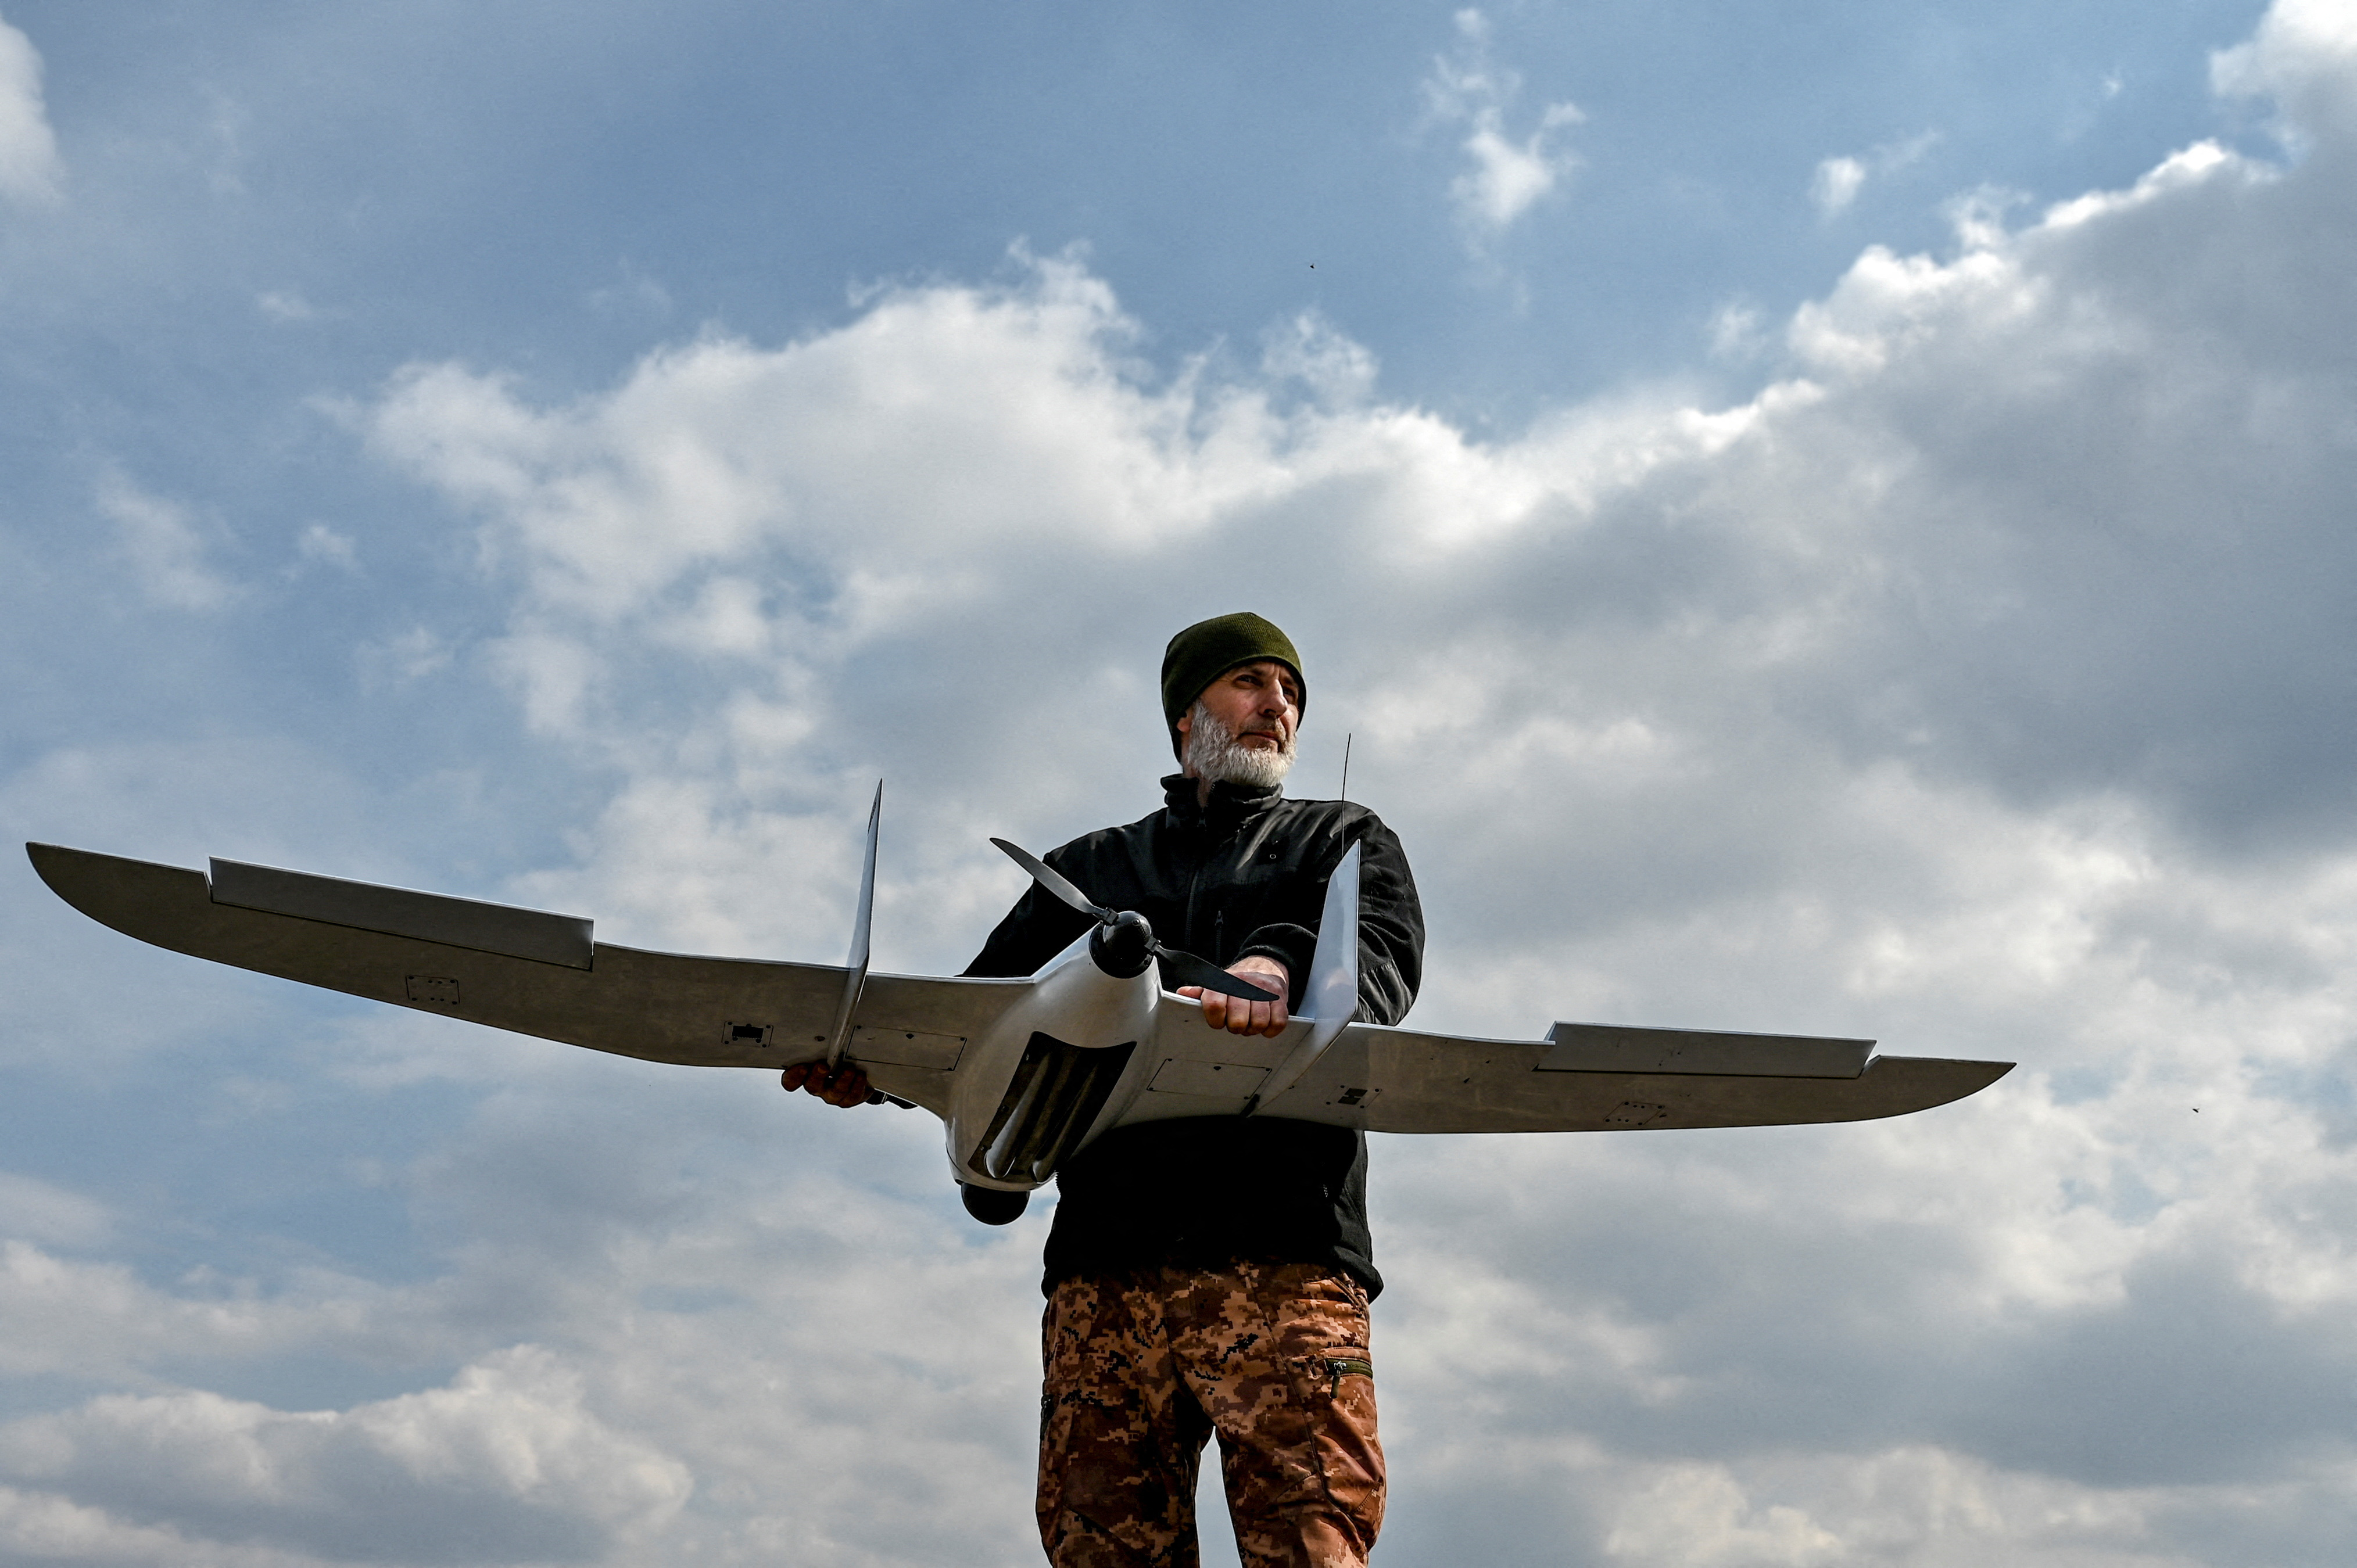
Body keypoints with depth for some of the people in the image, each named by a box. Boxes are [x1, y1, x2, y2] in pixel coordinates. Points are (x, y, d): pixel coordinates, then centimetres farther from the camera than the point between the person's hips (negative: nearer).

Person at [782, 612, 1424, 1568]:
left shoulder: (1345, 842, 23)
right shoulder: (1088, 869, 29)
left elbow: (1383, 953, 0)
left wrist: (1282, 964, -24)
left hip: (1283, 1250, -2)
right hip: (1105, 1263, 3)